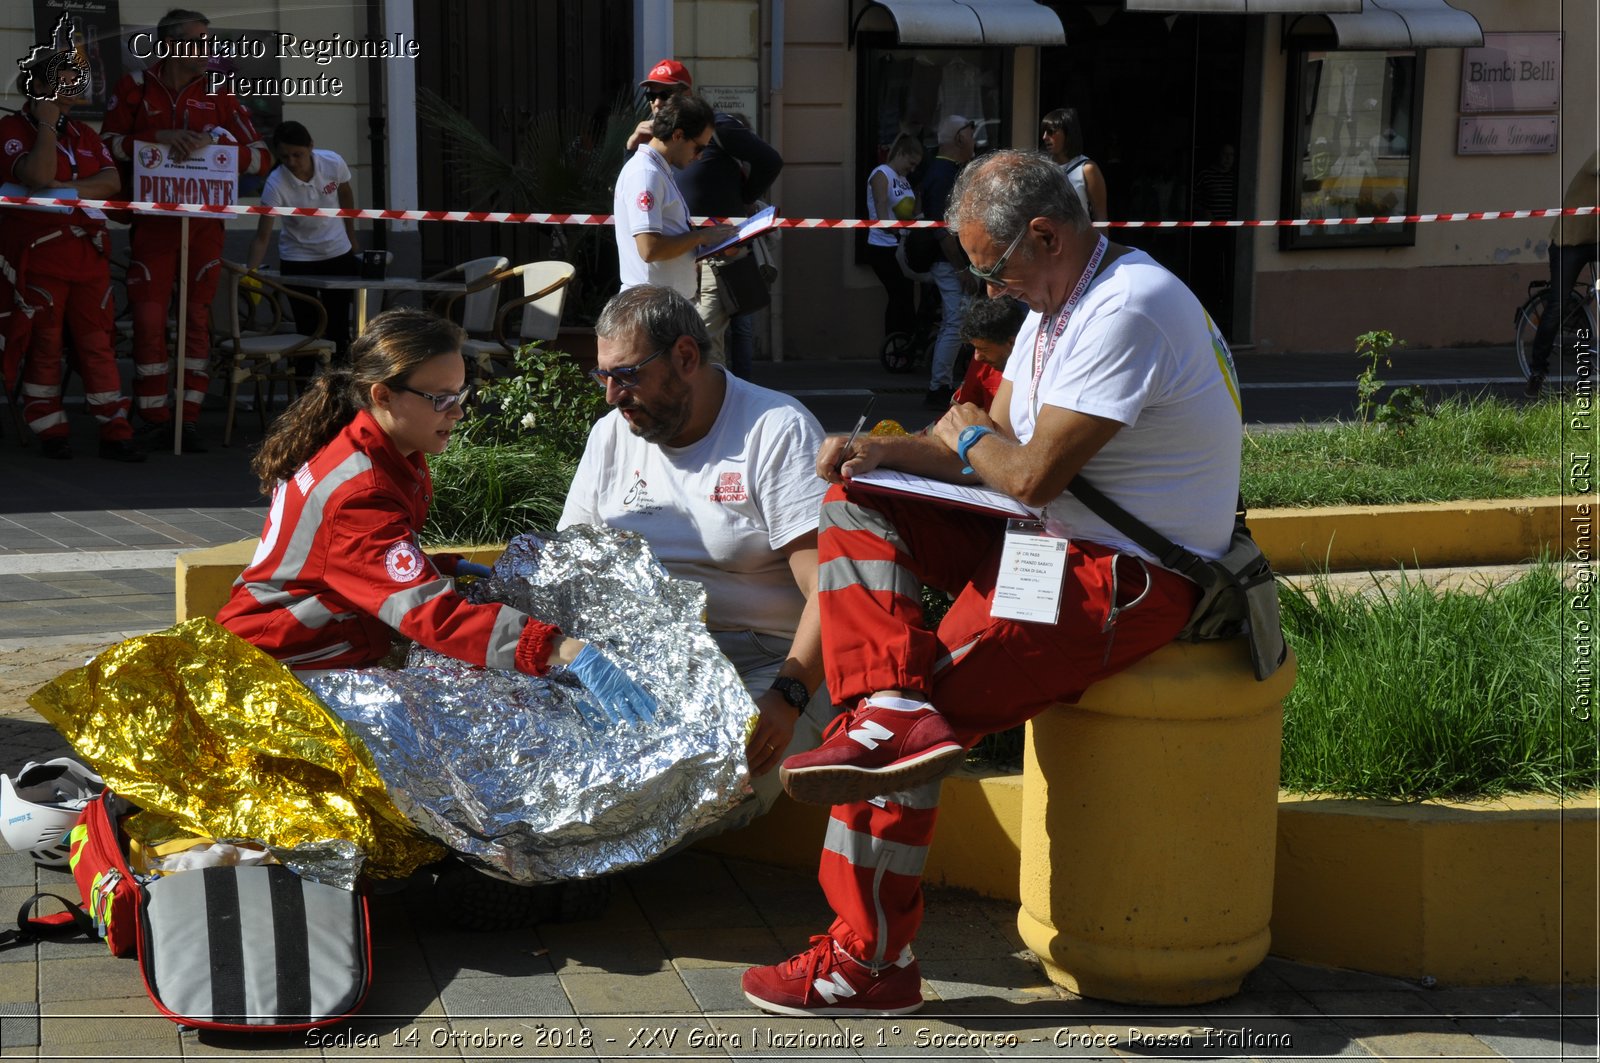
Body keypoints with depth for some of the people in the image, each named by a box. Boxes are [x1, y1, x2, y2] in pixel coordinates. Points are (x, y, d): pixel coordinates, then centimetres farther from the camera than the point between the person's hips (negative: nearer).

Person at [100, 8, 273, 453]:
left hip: (204, 223, 1)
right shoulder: (135, 88, 4)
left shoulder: (218, 96, 6)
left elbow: (261, 157, 2)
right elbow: (107, 144, -5)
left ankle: (189, 419, 8)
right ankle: (153, 418, 7)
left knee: (197, 317, 3)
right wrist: (159, 136, -18)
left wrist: (216, 147, -16)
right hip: (152, 220, -1)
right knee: (148, 317, -3)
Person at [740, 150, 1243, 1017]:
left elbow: (1031, 474, -23)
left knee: (926, 706, -16)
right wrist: (886, 451, -3)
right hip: (1052, 541, 11)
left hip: (1130, 584, -11)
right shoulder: (1059, 300, 12)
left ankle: (872, 962, -7)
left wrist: (964, 436, -1)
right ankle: (894, 707, -21)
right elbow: (997, 447, 15)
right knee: (855, 505, 1)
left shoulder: (1126, 311, -21)